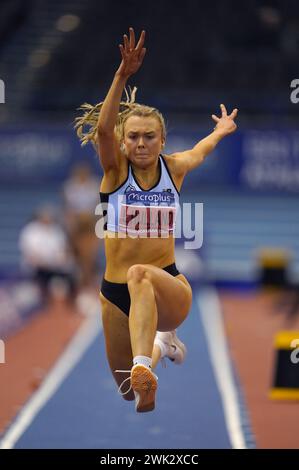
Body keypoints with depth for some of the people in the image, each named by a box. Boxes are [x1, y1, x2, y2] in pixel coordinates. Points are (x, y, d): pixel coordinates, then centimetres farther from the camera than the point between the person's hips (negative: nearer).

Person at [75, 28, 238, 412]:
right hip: (115, 293, 2)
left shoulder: (174, 168, 3)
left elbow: (200, 151, 28)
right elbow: (103, 127, -24)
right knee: (130, 393, 15)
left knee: (140, 275, -40)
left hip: (169, 290, -2)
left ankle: (144, 364, -52)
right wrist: (123, 75, -38)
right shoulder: (115, 169, -3)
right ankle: (160, 345, 48)